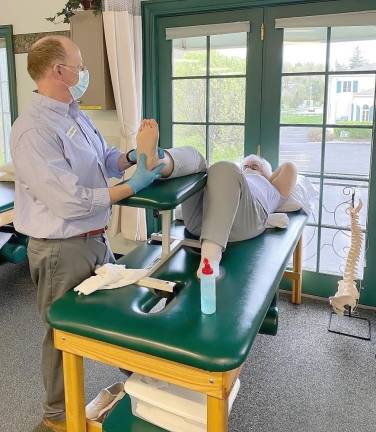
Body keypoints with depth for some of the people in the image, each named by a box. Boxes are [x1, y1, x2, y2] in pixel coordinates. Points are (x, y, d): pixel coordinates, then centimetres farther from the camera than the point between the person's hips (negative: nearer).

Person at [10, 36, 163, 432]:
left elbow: (103, 158, 18)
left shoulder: (75, 115, 7)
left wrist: (134, 156, -3)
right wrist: (132, 187, -22)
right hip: (62, 249, -9)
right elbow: (69, 201, -27)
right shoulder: (33, 130, -23)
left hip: (95, 239, 9)